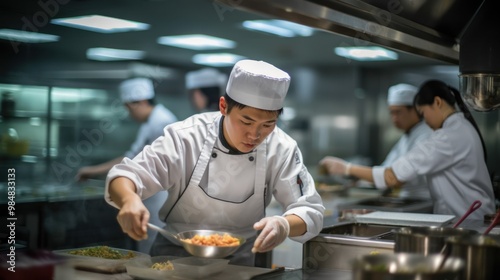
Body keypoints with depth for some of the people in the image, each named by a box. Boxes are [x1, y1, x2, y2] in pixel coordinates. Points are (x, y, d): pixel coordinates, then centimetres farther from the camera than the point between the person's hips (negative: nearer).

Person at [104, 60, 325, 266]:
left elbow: (310, 211, -12)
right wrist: (130, 200, -42)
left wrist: (284, 226, -36)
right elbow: (126, 175, -18)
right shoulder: (186, 137, -16)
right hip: (175, 254, -1)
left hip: (238, 261, 2)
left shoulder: (282, 150, -12)